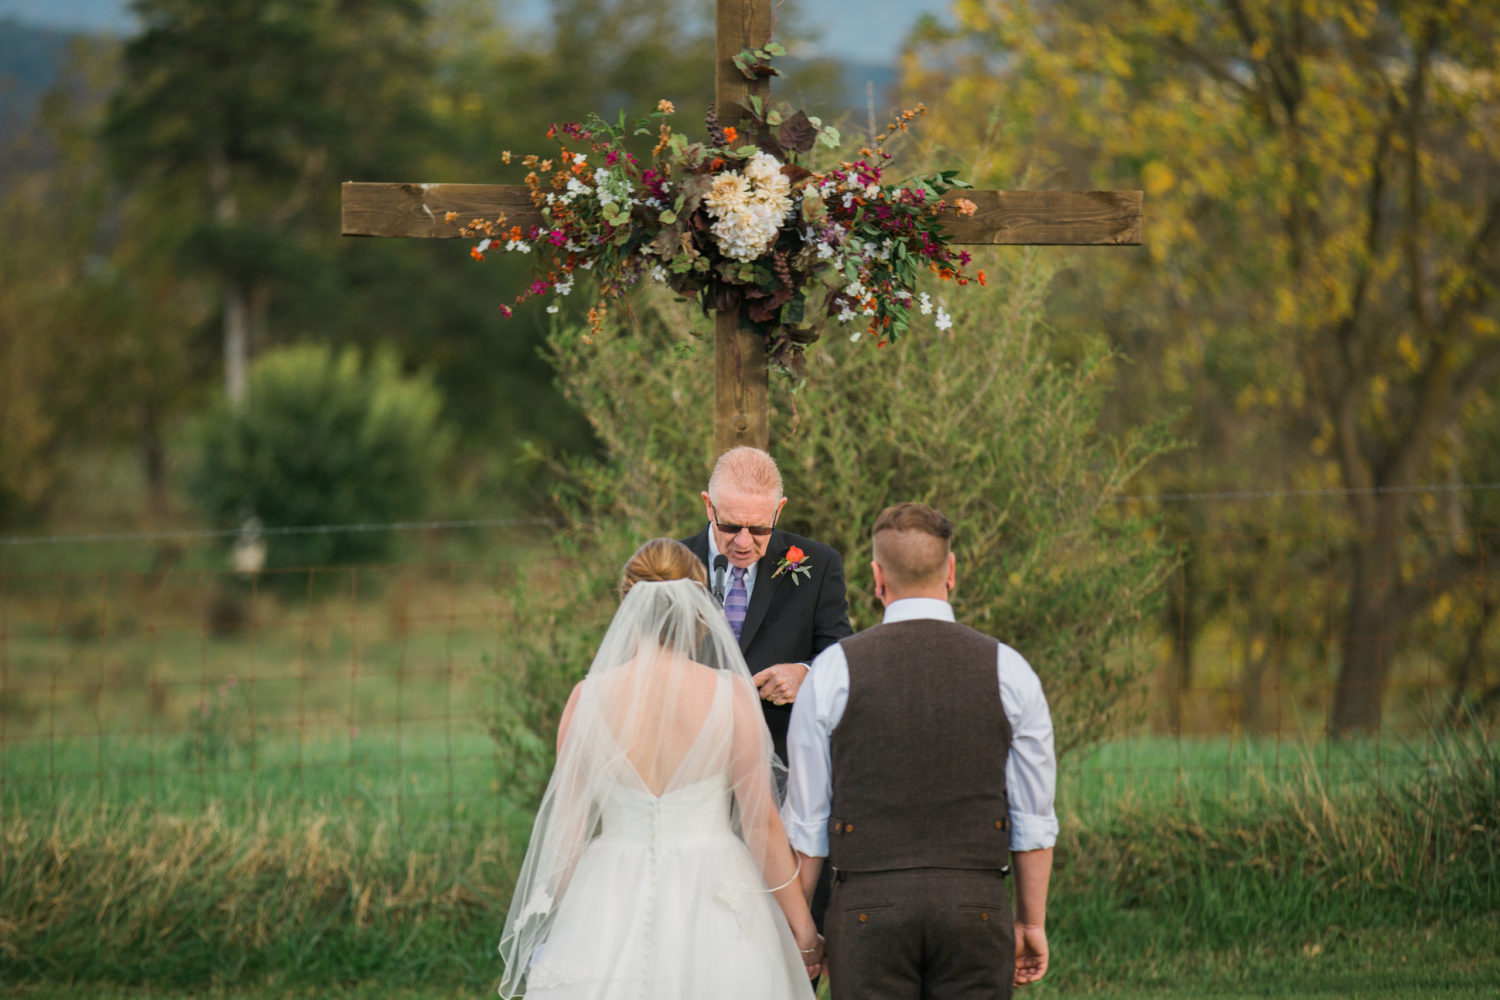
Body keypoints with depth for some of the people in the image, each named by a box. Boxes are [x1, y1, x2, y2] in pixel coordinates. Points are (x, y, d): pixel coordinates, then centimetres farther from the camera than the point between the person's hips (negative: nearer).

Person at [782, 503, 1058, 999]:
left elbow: (806, 819, 1)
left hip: (869, 904, -1)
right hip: (975, 903, 1)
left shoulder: (832, 672, -3)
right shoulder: (1009, 672, 0)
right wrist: (1032, 923, 13)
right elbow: (1033, 818, 4)